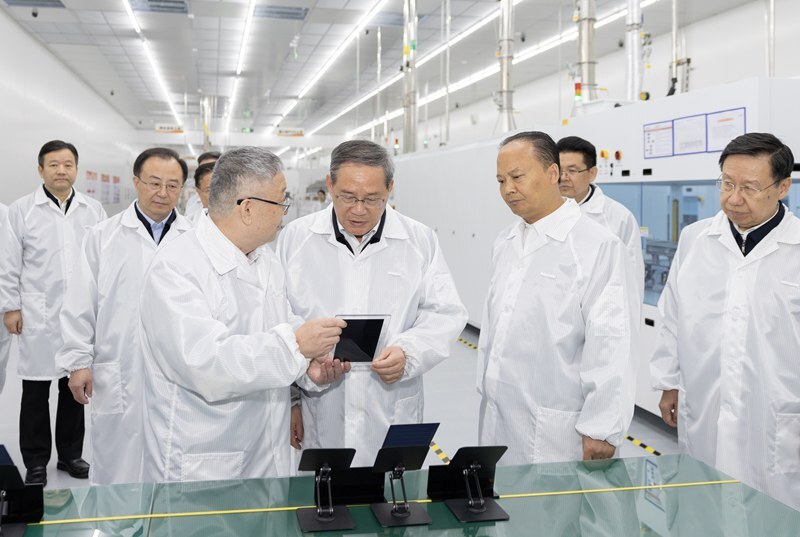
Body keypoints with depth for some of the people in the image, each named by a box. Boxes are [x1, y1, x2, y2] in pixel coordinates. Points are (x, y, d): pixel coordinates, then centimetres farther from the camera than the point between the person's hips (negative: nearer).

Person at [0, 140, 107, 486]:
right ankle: (36, 463, 19)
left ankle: (70, 454, 26)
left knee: (75, 387, 10)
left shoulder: (93, 210, 6)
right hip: (38, 316, -2)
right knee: (36, 392, 6)